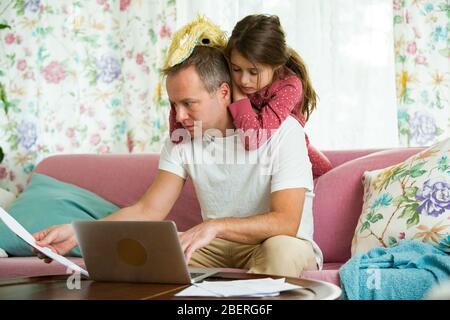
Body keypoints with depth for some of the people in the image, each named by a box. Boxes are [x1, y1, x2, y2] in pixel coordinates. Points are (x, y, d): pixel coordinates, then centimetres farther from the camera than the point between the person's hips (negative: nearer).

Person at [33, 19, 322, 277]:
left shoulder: (282, 131, -18)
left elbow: (287, 222, -27)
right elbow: (149, 210, -6)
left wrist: (215, 226, -41)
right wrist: (77, 233, -21)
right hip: (218, 247, 4)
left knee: (282, 248, -38)